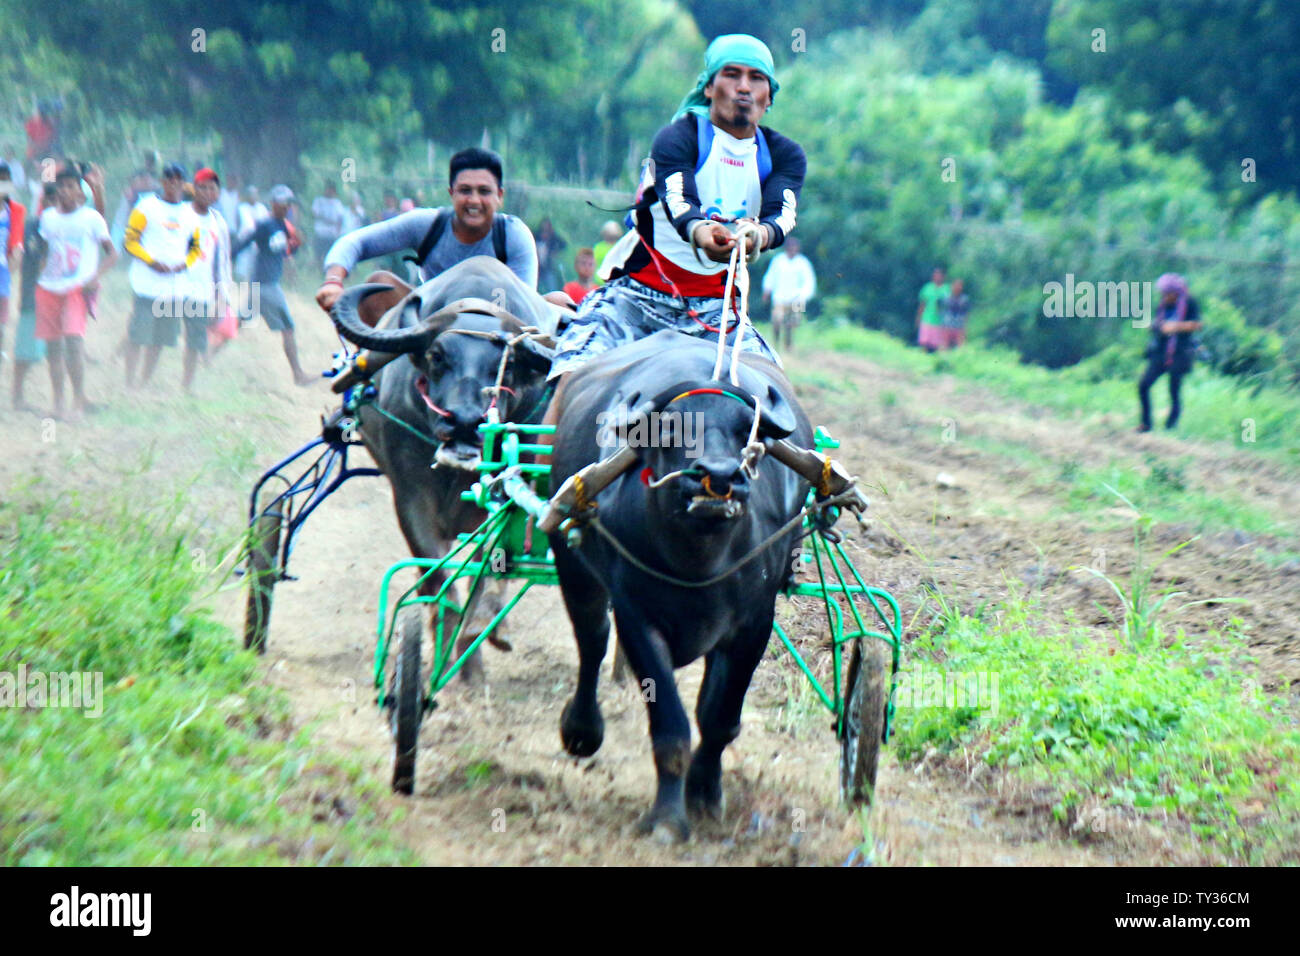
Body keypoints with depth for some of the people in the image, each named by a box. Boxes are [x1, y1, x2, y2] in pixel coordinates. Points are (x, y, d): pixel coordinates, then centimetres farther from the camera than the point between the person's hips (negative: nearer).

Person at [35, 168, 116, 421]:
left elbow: (111, 252, 3)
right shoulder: (48, 217, 10)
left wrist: (95, 277, -11)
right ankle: (57, 402, 14)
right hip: (48, 287, 4)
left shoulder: (91, 217, -1)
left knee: (73, 339, -18)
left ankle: (79, 402, -12)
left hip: (78, 288, -4)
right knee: (53, 345, 4)